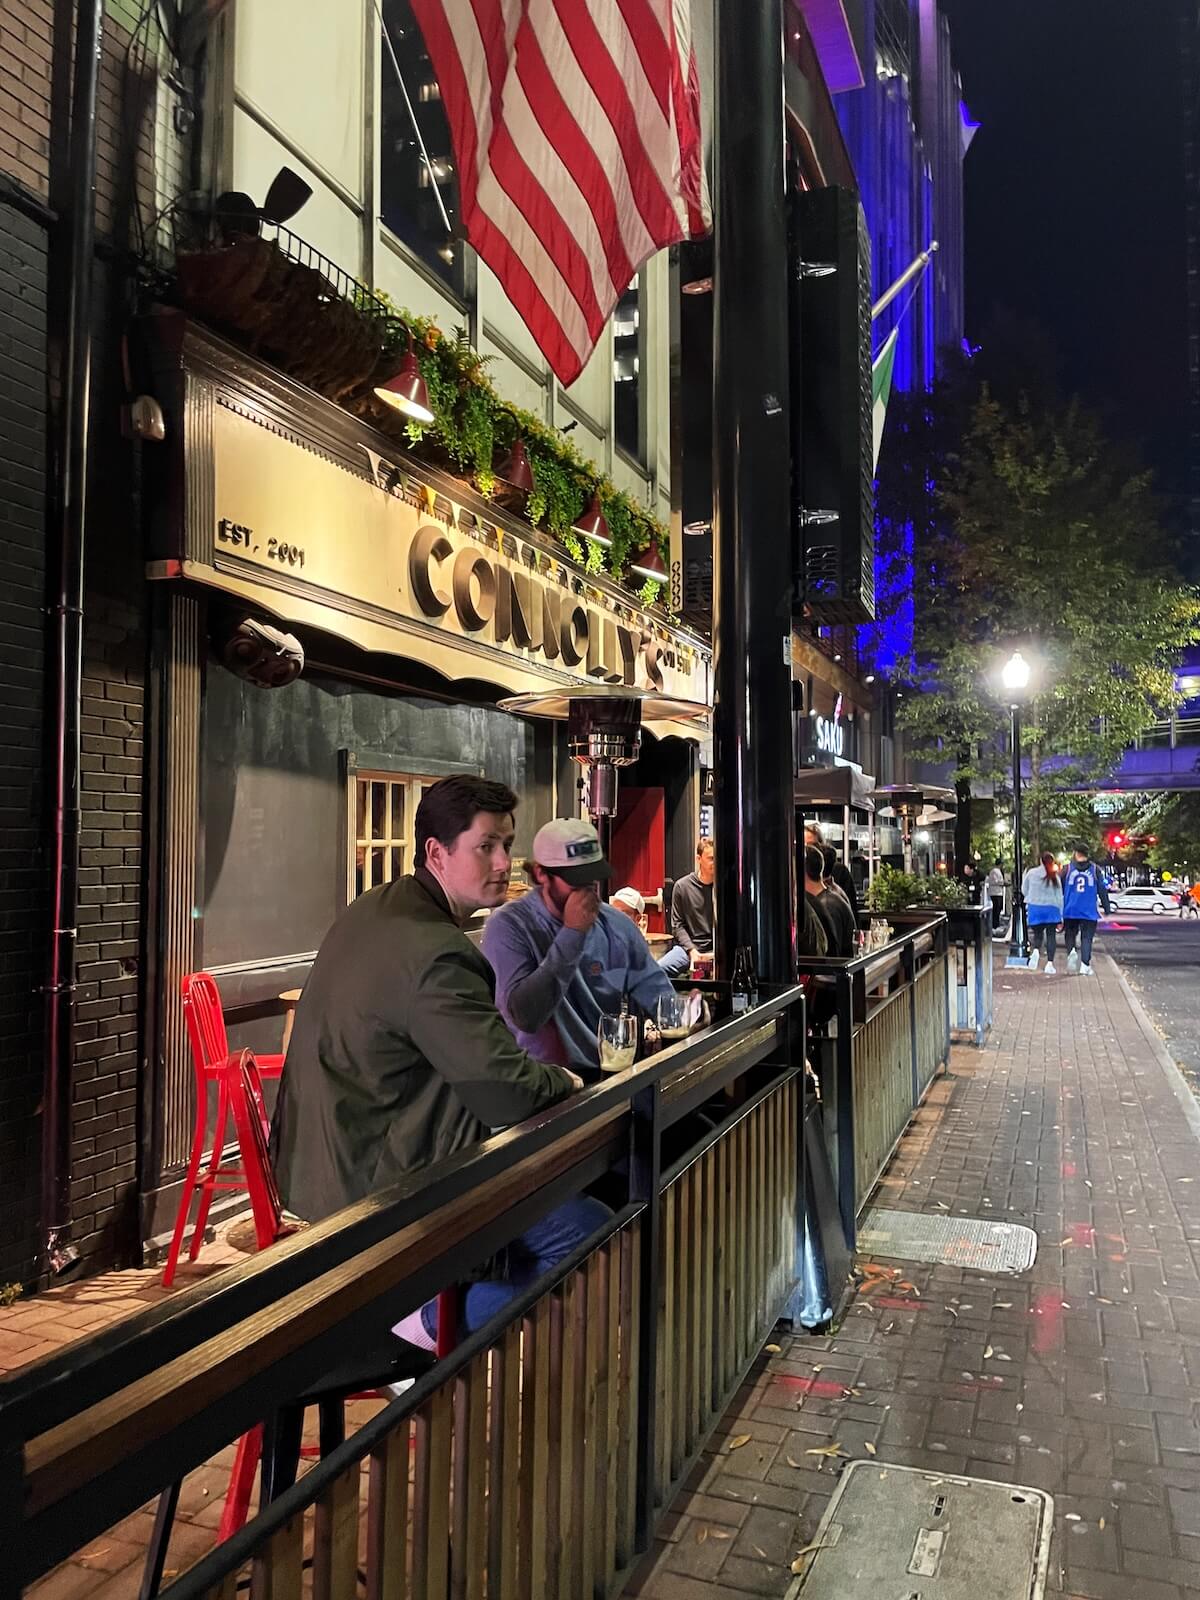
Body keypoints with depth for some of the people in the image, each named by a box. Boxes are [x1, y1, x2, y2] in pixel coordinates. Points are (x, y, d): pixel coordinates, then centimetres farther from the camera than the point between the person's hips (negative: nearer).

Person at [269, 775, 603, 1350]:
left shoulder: (372, 910, 6)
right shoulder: (434, 953, -27)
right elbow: (508, 1096, -26)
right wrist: (561, 1079, -5)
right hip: (377, 1183, -10)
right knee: (592, 1230, -12)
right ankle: (438, 1321, 0)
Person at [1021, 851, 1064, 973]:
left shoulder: (1032, 873, -1)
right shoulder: (1055, 877, 1)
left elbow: (1024, 890, 7)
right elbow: (1059, 896, 3)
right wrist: (1060, 917, 8)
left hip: (1034, 908, 0)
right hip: (1052, 908, 0)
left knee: (1037, 933, 12)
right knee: (1051, 936, 6)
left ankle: (1036, 950, -19)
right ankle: (1050, 963, -1)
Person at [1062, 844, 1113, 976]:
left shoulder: (1067, 868, 1)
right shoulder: (1095, 869, 2)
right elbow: (1102, 889, 3)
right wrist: (1107, 908, 9)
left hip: (1070, 910, 0)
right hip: (1089, 911, 0)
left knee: (1070, 934, 15)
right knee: (1087, 937, 5)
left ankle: (1071, 951, -14)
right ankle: (1085, 966, -4)